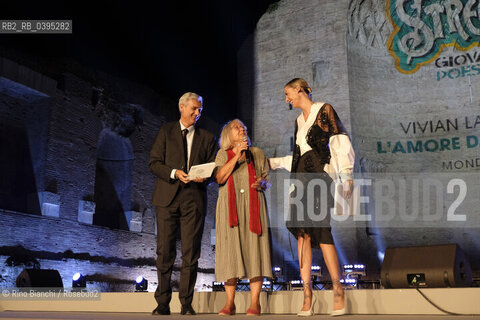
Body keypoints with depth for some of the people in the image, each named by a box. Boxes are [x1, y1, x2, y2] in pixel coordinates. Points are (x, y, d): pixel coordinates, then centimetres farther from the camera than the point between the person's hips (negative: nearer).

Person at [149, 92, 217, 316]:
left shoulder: (207, 138, 16)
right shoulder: (166, 131, 11)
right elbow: (154, 163, 4)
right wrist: (174, 173, -12)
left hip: (194, 198, 1)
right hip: (167, 197, -1)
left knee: (191, 253, -2)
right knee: (164, 251, 0)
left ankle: (186, 303, 6)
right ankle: (163, 303, 9)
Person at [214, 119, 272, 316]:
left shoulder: (257, 154, 19)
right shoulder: (223, 154, 15)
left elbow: (267, 180, 16)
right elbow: (219, 177, -3)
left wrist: (262, 183, -7)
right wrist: (237, 156, -11)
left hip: (253, 205, 1)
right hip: (230, 206, 0)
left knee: (253, 249, -7)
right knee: (230, 250, -5)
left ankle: (254, 303, -4)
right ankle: (230, 303, 1)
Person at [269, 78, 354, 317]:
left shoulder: (324, 110, 3)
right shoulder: (299, 121, 23)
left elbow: (341, 144, -5)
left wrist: (346, 175, -16)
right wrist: (272, 162, 29)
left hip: (320, 173, -6)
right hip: (302, 176, 7)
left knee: (320, 228, -15)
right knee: (301, 231, -3)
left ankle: (338, 290, -7)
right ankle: (307, 292, -3)